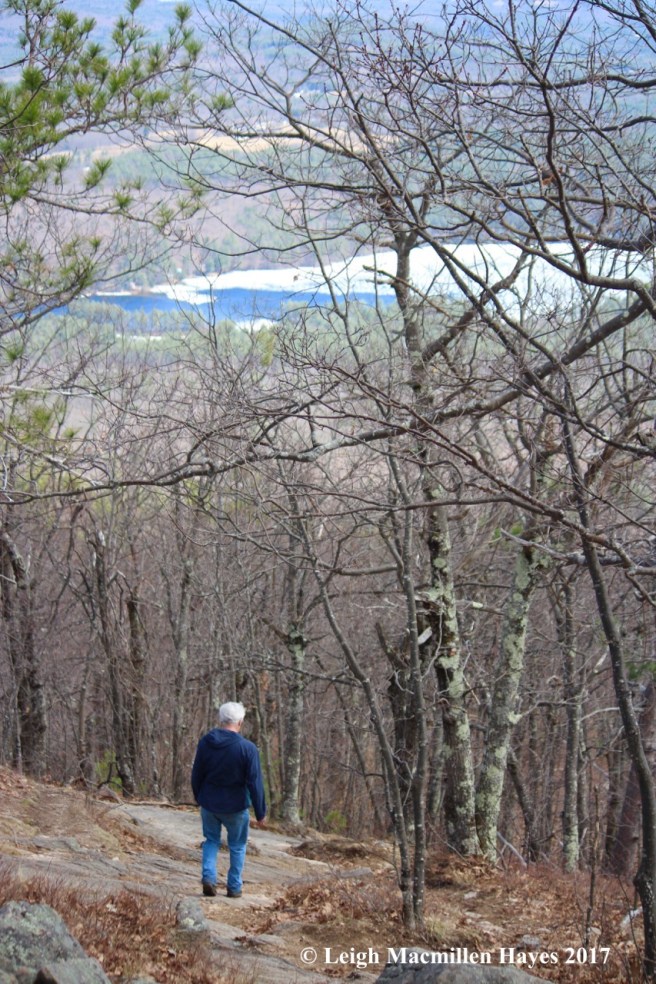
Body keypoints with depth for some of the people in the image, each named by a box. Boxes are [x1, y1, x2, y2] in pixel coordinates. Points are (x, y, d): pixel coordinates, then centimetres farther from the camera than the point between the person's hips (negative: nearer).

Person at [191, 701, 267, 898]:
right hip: (236, 807, -3)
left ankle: (208, 877, 2)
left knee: (211, 841, 20)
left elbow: (196, 775, 4)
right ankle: (234, 887, 18)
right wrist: (260, 812, -6)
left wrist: (199, 799, 21)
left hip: (209, 804, 3)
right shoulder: (247, 748, -18)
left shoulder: (205, 742, -6)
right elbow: (255, 783, -15)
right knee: (237, 846, 15)